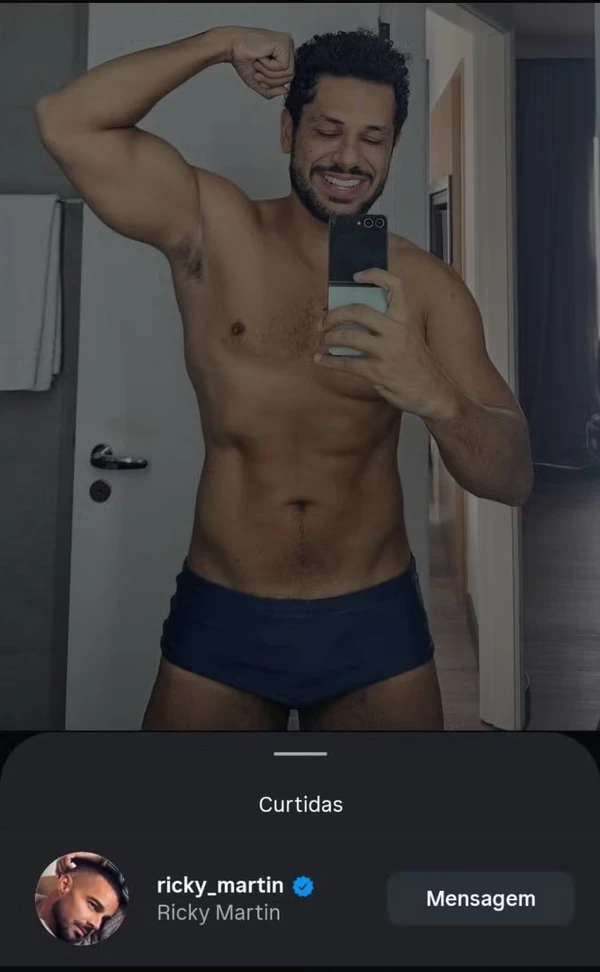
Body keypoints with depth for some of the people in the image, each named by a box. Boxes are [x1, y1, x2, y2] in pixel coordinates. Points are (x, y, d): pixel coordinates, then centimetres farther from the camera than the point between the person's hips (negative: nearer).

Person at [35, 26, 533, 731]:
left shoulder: (426, 286, -4)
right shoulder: (214, 229, -2)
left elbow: (512, 479, -10)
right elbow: (65, 123, -9)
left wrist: (432, 394, -30)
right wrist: (222, 43, -7)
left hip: (374, 622, 1)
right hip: (221, 620, 0)